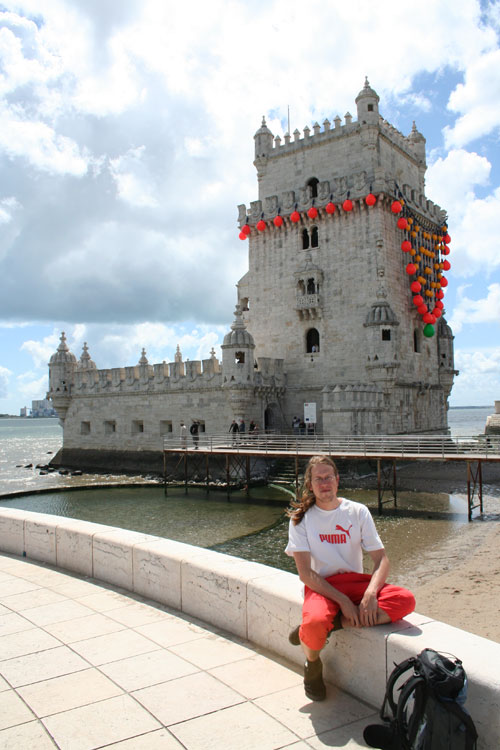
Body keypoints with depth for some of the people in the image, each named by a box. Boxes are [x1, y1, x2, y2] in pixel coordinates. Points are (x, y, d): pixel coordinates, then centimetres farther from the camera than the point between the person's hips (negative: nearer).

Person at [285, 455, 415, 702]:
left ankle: (333, 623, -16)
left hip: (356, 581, 3)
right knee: (314, 623, -36)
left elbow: (381, 559, -1)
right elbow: (305, 573, -10)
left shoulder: (358, 511, 3)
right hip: (320, 586, -3)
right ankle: (312, 664, 1)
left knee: (406, 600, -24)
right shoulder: (301, 517, -3)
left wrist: (370, 593, -20)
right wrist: (342, 600, -20)